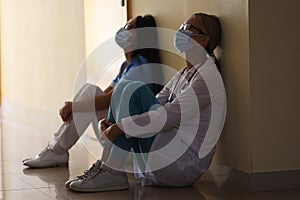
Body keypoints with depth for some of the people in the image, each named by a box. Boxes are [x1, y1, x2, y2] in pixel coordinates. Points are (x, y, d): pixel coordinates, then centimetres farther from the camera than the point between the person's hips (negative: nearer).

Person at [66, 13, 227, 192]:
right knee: (124, 87, 4)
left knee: (134, 90, -18)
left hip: (186, 163, -9)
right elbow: (154, 105, 14)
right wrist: (112, 122, -2)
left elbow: (171, 115, -22)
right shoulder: (185, 73, 18)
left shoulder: (208, 76, -11)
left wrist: (120, 127, -20)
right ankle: (106, 167, -5)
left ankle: (114, 171, -19)